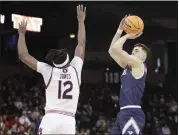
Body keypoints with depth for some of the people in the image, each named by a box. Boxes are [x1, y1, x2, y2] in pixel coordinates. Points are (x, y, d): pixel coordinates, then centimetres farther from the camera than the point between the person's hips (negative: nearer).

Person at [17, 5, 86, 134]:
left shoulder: (48, 70, 6)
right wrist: (81, 21, 34)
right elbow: (81, 44, 23)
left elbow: (24, 56, 10)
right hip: (69, 121, 2)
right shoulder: (75, 69, 10)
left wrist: (22, 33, 21)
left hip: (51, 119, -2)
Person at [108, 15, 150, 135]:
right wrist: (119, 31, 19)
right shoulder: (128, 67, 21)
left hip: (132, 114, -10)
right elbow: (112, 51, 25)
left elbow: (116, 48, -12)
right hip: (124, 113, 10)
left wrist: (127, 36, 4)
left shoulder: (139, 65, -4)